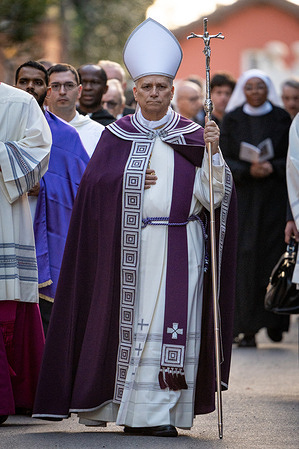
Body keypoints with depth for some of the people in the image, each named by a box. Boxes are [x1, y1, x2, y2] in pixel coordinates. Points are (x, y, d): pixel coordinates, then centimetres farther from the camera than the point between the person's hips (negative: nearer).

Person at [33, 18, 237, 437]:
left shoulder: (192, 137, 6)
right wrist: (131, 182, -10)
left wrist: (213, 151, -16)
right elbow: (93, 183, 2)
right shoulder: (117, 135, 10)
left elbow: (213, 195, -3)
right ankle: (128, 408, 10)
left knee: (172, 322, -6)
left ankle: (162, 411, -4)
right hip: (128, 245, 1)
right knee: (129, 320, 0)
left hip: (178, 245, -1)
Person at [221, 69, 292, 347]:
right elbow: (224, 160, 0)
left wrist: (273, 167, -13)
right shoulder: (232, 120, 5)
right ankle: (247, 327, -5)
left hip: (275, 198, 1)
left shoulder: (281, 118, 6)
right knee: (244, 258, -6)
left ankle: (274, 320, 11)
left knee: (274, 253, -3)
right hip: (243, 198, -1)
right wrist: (248, 170, -16)